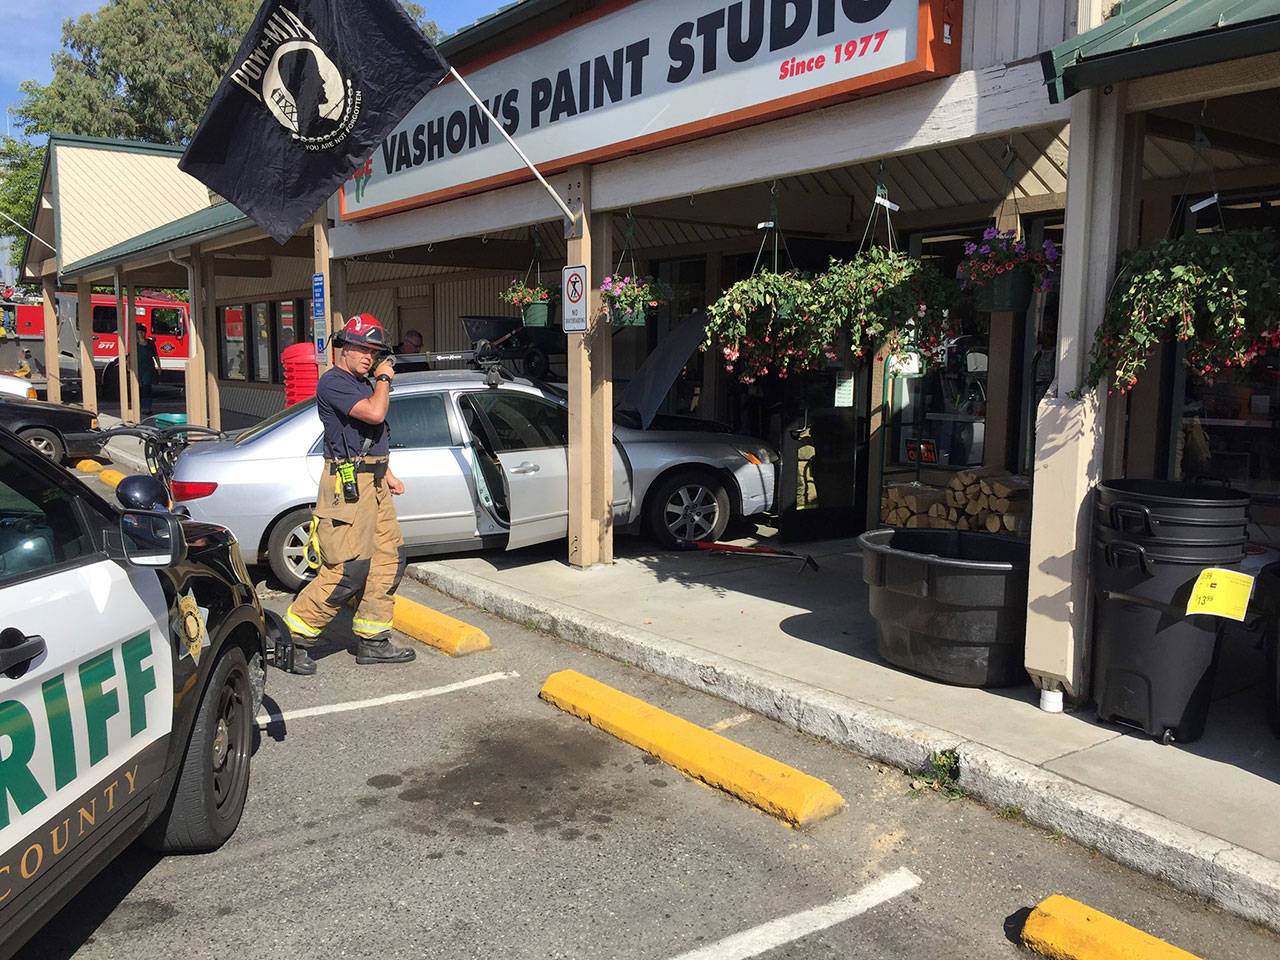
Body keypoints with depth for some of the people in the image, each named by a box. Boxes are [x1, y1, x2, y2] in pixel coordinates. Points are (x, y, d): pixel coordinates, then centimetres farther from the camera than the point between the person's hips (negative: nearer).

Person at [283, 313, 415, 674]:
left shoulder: (365, 383, 20)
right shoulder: (333, 382, -11)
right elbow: (374, 414, -25)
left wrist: (387, 475, 22)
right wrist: (384, 379, -8)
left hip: (373, 484, 10)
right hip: (347, 485, -10)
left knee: (389, 561, 9)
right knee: (349, 570, -12)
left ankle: (373, 641, 16)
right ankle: (293, 638, -1)